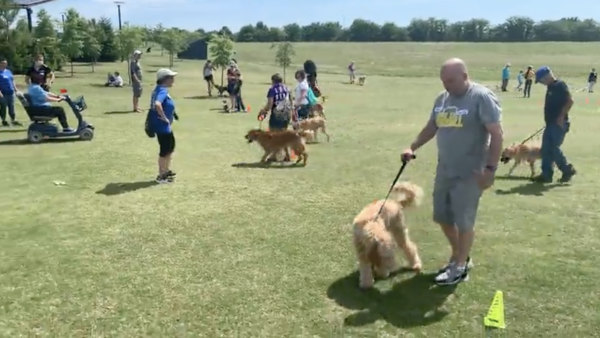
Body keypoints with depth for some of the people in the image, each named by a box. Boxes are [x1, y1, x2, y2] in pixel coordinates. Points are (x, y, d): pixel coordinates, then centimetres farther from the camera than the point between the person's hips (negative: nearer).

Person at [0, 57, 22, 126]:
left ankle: (13, 120, 14)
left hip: (11, 92, 6)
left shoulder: (8, 71, 14)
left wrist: (15, 89, 15)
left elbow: (12, 81, 20)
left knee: (11, 107, 9)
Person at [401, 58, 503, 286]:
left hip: (469, 173, -7)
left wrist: (490, 168, -19)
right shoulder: (442, 98, 8)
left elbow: (496, 134, -15)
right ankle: (460, 256, 35)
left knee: (464, 220, 3)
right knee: (443, 216, 15)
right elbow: (431, 127, 20)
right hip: (444, 170, 8)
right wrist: (413, 148, 10)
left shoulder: (482, 98, -14)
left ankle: (460, 267, 19)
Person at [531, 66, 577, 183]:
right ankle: (546, 174, 11)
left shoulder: (560, 85, -13)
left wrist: (561, 117, -22)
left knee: (554, 148, -8)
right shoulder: (550, 87, 15)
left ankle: (568, 169, 10)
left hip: (559, 124, -9)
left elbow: (570, 101, -19)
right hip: (551, 123, 9)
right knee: (545, 149, 7)